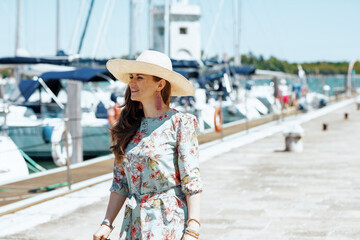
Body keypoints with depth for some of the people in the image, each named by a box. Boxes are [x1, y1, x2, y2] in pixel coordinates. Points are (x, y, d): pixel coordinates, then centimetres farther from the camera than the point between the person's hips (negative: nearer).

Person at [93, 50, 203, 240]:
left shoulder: (180, 123, -6)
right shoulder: (127, 126, 9)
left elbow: (192, 182, -10)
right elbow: (120, 183, 11)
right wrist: (107, 224, 3)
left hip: (169, 224, -5)